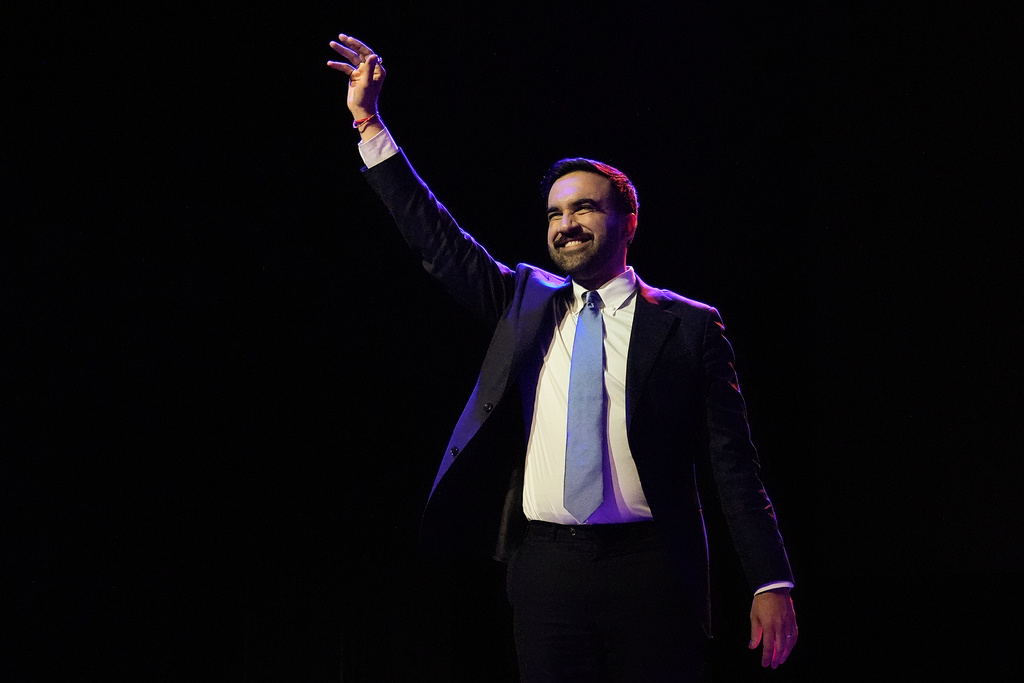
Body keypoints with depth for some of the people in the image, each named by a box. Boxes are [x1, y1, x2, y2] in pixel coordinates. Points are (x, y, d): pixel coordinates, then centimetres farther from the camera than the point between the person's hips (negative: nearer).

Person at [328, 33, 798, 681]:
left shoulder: (689, 327, 2)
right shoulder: (525, 301, 14)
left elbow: (735, 465, 0)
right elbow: (436, 239, 12)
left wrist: (772, 584, -7)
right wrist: (370, 123, 5)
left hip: (650, 572, -3)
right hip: (547, 568, 3)